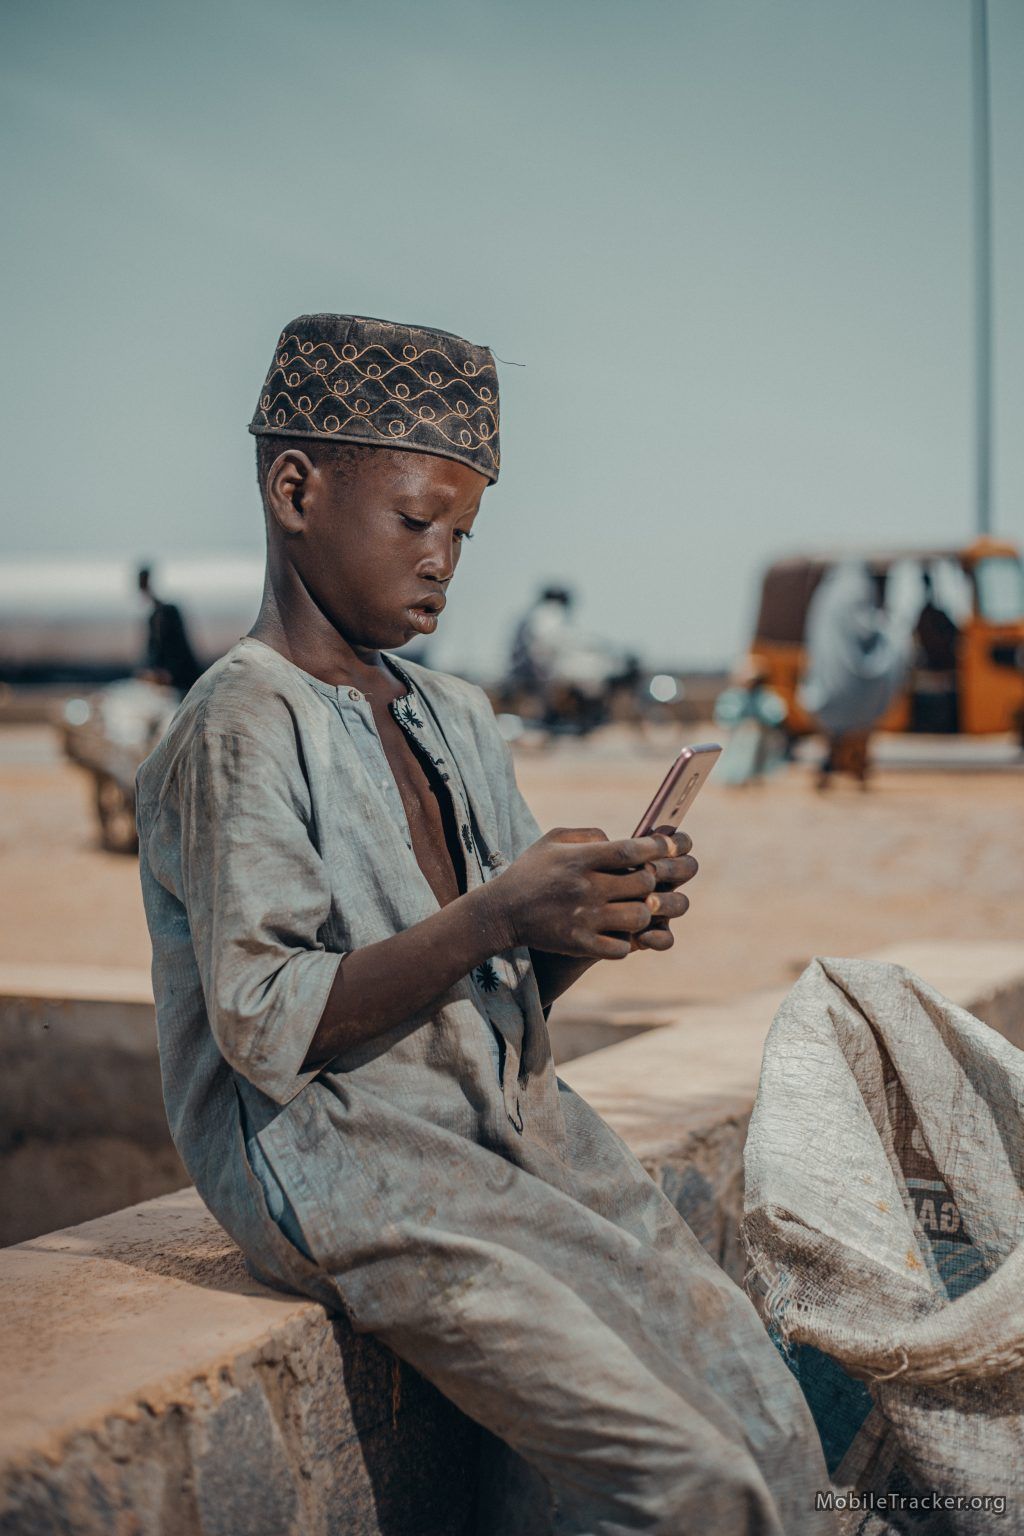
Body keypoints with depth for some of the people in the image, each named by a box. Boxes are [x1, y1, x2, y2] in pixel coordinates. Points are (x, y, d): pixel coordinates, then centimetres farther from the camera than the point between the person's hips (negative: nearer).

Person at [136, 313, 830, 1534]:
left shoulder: (454, 719, 15)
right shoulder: (239, 732, -9)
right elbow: (263, 1028, -16)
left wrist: (600, 919, -4)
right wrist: (494, 917, -23)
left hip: (515, 1118, 8)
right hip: (341, 1152, -7)